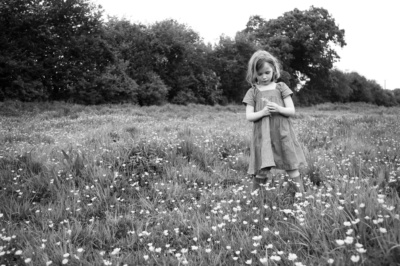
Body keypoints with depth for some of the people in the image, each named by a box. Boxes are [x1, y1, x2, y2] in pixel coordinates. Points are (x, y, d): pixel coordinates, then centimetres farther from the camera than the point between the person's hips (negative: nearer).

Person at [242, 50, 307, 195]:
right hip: (262, 136, -1)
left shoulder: (281, 87, 6)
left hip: (283, 134, 1)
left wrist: (279, 109, -16)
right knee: (261, 173, -4)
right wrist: (262, 112, -18)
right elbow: (248, 116, 1)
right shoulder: (253, 92, 6)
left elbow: (292, 111, 4)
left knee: (293, 169, 3)